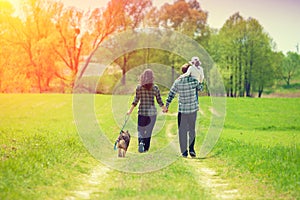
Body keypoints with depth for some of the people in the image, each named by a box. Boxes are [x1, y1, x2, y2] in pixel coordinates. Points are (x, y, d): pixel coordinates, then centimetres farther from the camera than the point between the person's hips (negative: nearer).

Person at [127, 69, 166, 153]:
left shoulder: (139, 87, -4)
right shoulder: (155, 88, -4)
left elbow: (136, 100, -7)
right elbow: (159, 101, 0)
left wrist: (130, 110, 0)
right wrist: (164, 108, 17)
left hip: (142, 111, 0)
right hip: (152, 111, 0)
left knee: (140, 130, 8)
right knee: (149, 130, 12)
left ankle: (141, 142, -18)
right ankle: (146, 148, 15)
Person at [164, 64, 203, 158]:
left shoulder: (178, 82, -4)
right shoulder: (194, 80, -8)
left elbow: (171, 94, -1)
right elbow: (200, 88, 10)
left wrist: (166, 106, 7)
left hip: (182, 109, 0)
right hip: (193, 108, 0)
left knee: (182, 131, 7)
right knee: (192, 130, 14)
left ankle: (184, 152, 6)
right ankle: (191, 149, 6)